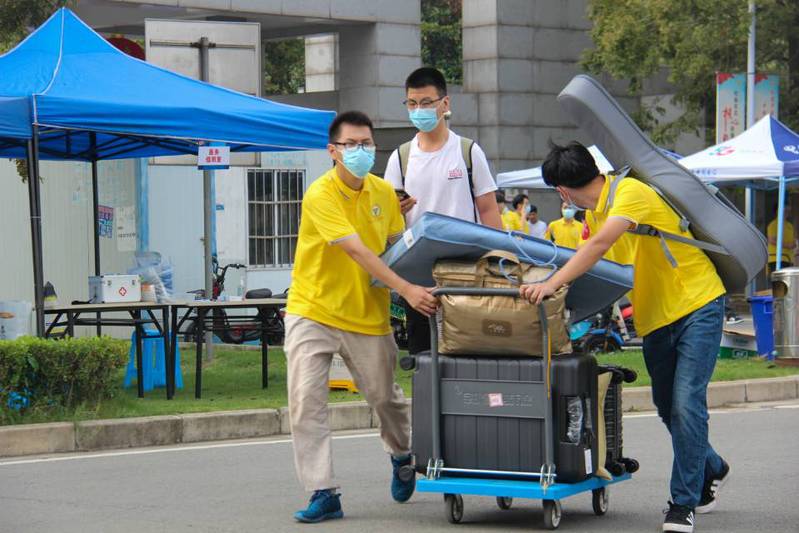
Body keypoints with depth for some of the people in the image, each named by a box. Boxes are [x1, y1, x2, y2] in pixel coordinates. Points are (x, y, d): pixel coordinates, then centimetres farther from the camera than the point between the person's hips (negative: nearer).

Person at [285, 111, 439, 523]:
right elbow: (357, 251, -26)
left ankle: (402, 456, 43)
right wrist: (406, 290, -32)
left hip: (367, 315, 4)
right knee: (305, 401, -11)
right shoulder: (320, 195, -18)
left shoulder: (384, 192, 1)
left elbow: (397, 244, 15)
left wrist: (419, 286, 0)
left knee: (385, 397, 13)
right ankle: (323, 493, -5)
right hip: (313, 309, -4)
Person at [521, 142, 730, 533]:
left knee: (686, 405, -15)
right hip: (655, 320, 9)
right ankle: (710, 471, 40)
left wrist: (551, 284, -38)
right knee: (668, 408, 15)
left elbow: (599, 246, -31)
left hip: (697, 307, -9)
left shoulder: (630, 192, -19)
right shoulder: (599, 210, 10)